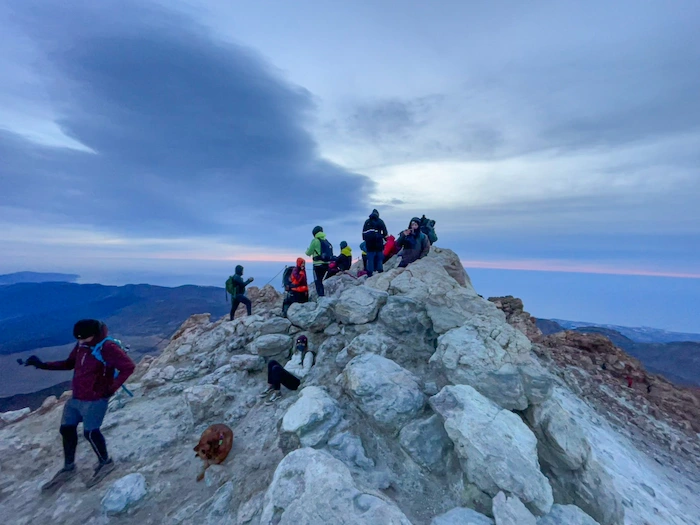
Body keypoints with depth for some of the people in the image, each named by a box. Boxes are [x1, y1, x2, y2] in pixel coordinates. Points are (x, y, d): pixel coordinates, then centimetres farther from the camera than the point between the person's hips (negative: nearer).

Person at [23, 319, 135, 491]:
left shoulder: (107, 348, -27)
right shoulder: (81, 346, -1)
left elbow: (128, 367, -28)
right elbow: (69, 363, 17)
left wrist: (111, 389, -23)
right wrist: (43, 365, 8)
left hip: (95, 400, -9)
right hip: (75, 398, 9)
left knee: (90, 432, 0)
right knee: (66, 429, 17)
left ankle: (105, 463, 26)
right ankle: (68, 468, 39)